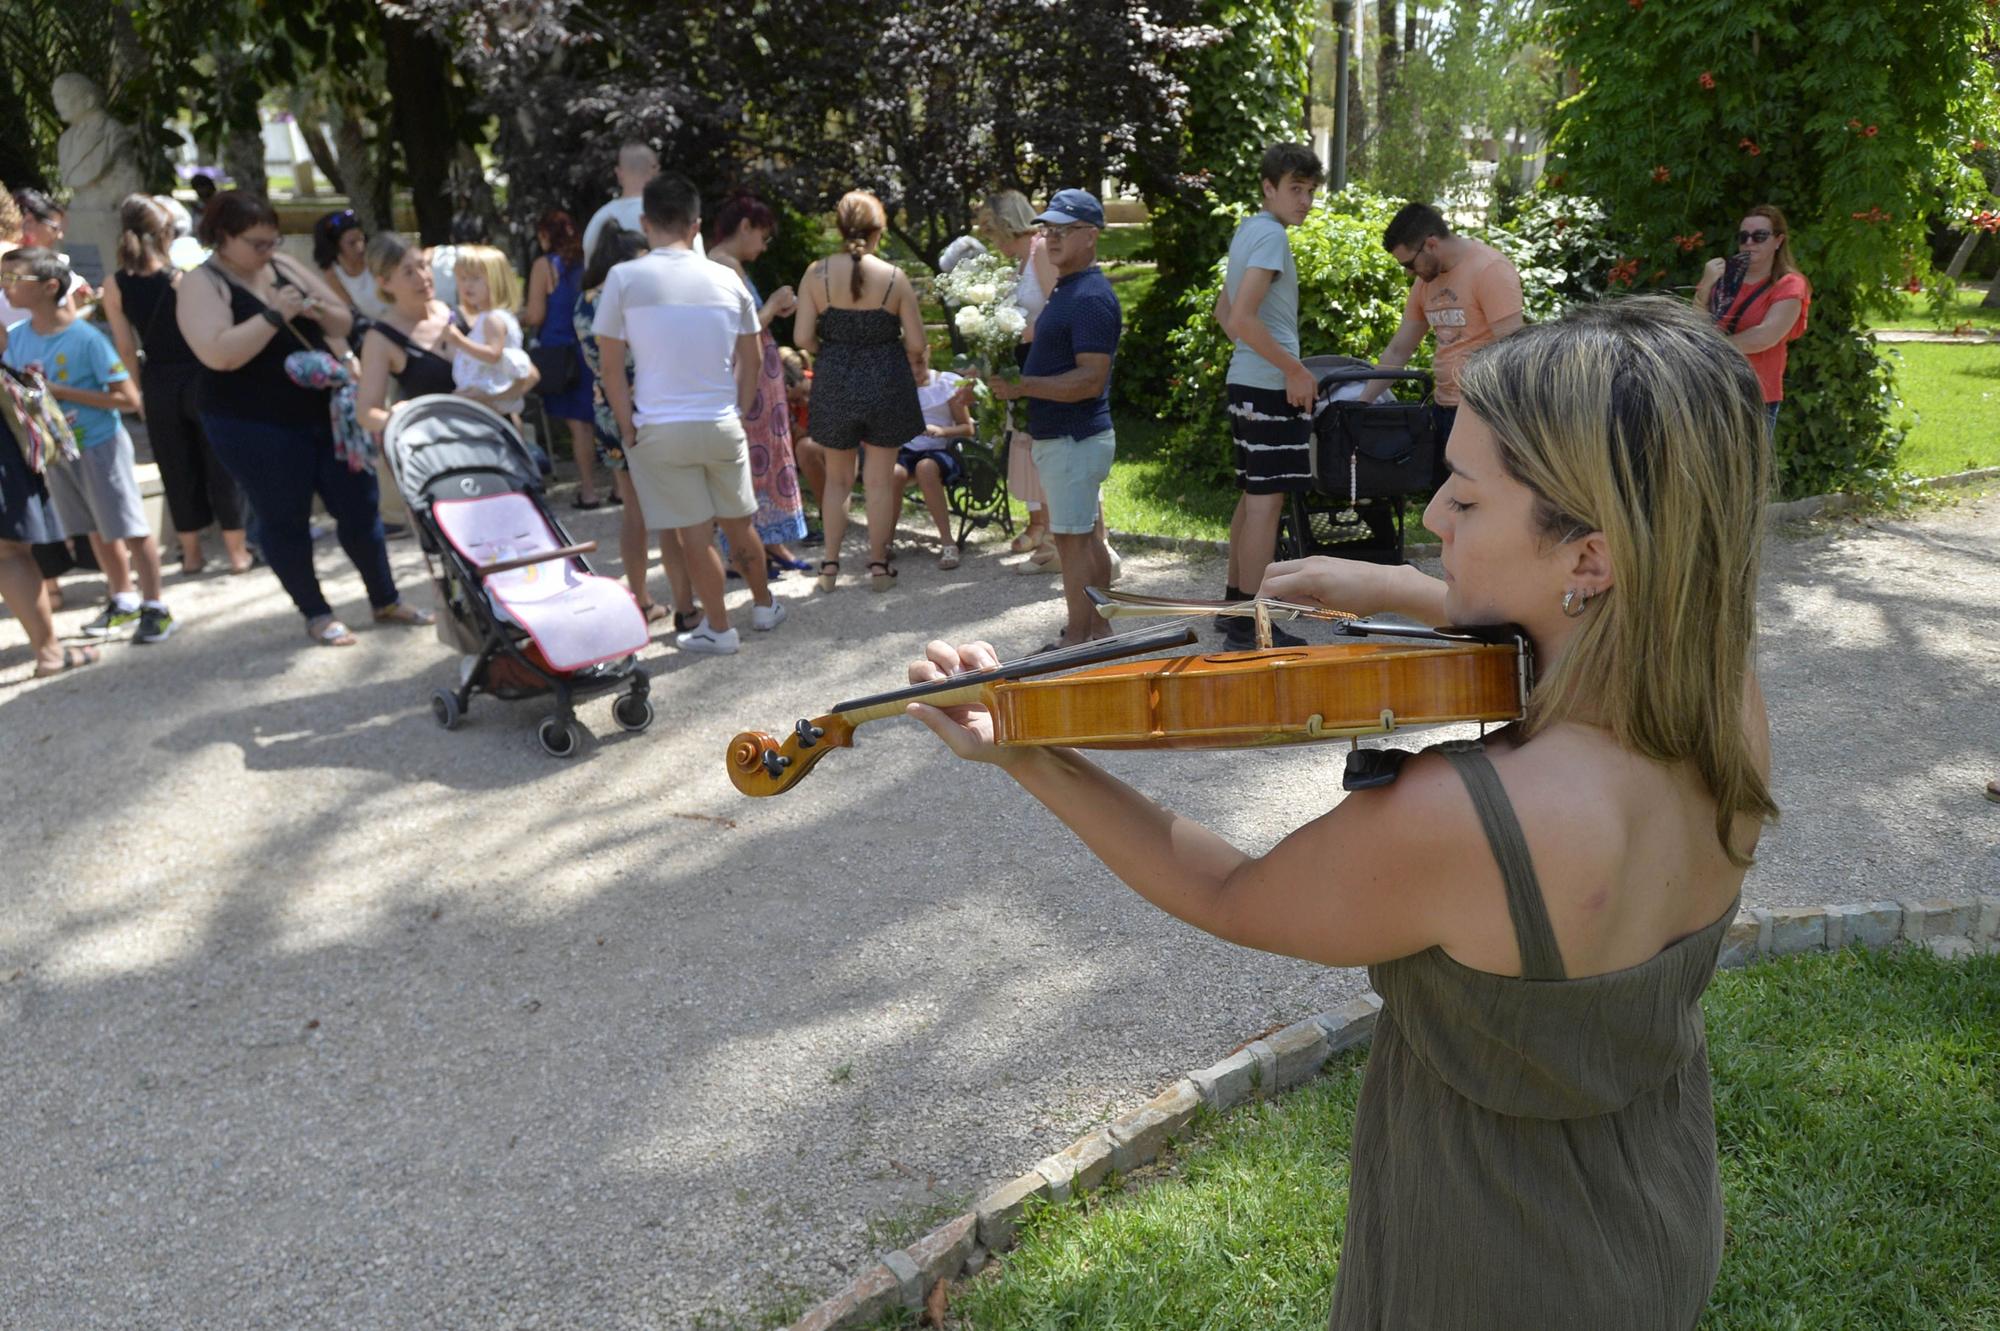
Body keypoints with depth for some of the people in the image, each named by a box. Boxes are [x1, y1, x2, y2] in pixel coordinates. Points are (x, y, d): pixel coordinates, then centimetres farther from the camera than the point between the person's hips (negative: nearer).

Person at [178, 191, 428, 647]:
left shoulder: (286, 266, 9)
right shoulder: (202, 284, -8)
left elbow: (345, 320, 11)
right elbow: (218, 354, -24)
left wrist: (319, 310, -10)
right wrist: (276, 315, -24)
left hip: (326, 410, 6)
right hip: (254, 425, -5)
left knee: (360, 504, 8)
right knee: (285, 520, 4)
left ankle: (386, 601, 22)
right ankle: (316, 614, 17)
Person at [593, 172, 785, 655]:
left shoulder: (624, 278, -6)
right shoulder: (727, 279, 3)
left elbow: (612, 368, -5)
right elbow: (751, 358, 9)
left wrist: (629, 431, 1)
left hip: (660, 430, -3)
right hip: (722, 425, 3)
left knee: (695, 533, 5)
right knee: (739, 523, 18)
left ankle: (717, 629, 16)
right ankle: (764, 606, 35)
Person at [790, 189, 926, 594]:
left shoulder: (817, 273, -6)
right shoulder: (894, 277, -8)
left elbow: (802, 338, -7)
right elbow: (916, 343, -6)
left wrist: (831, 352, 12)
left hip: (834, 383, 1)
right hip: (885, 385, -1)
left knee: (837, 478, 16)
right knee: (880, 480, 10)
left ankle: (830, 566, 19)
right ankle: (879, 564, 16)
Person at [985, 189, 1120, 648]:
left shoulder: (1090, 297, -18)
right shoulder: (1065, 289, 15)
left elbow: (1091, 379, -25)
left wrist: (1023, 386, -25)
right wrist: (1011, 378, 10)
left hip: (1074, 439, -11)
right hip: (1064, 436, 11)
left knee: (1072, 539, -5)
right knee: (1088, 535, 16)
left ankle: (1077, 642, 3)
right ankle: (1098, 631, 26)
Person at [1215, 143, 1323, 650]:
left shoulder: (1247, 230, 17)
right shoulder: (1271, 235, -13)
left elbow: (1224, 312, 25)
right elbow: (1242, 317, -24)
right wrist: (1295, 369, -18)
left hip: (1246, 382, 10)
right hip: (1270, 386, -10)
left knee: (1253, 494, 16)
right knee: (1268, 499, -8)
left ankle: (1235, 605, 24)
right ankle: (1248, 628, -6)